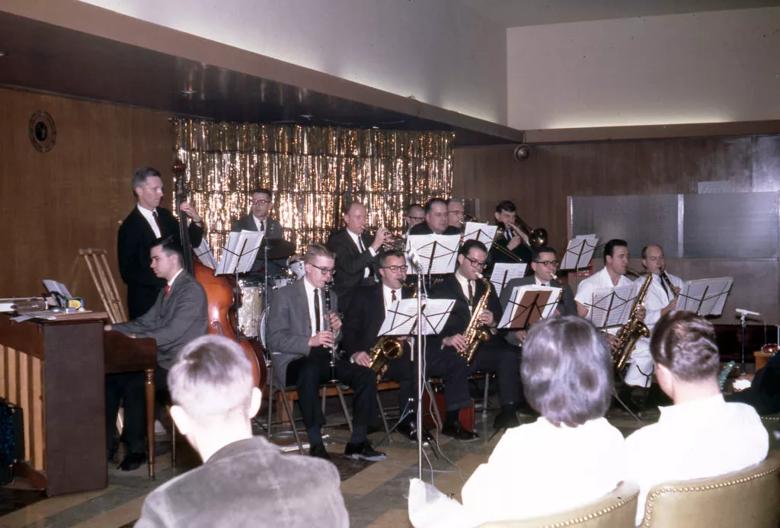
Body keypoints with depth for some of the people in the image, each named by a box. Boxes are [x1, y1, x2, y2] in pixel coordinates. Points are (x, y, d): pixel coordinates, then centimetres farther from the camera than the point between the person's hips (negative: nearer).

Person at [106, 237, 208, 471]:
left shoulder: (192, 290, -15)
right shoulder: (167, 289, 15)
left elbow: (172, 332, -23)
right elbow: (146, 322, 17)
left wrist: (135, 339, -25)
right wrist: (112, 328, 6)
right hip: (161, 359, 9)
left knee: (132, 383, -25)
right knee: (111, 377, -8)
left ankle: (136, 448, -9)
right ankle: (107, 443, 0)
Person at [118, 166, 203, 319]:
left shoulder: (165, 216, 9)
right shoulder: (130, 227, -11)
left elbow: (191, 243, 12)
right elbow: (128, 272, -14)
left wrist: (196, 220, -5)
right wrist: (163, 282, -20)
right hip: (146, 301, -5)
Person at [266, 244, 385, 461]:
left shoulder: (331, 296, 18)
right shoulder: (285, 295, 0)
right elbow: (275, 339, -10)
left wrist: (336, 329, -2)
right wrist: (310, 341, -24)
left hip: (326, 358, 6)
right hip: (295, 360, -5)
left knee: (367, 375, -19)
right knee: (310, 372, -40)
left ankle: (357, 442, -13)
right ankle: (316, 445, -35)